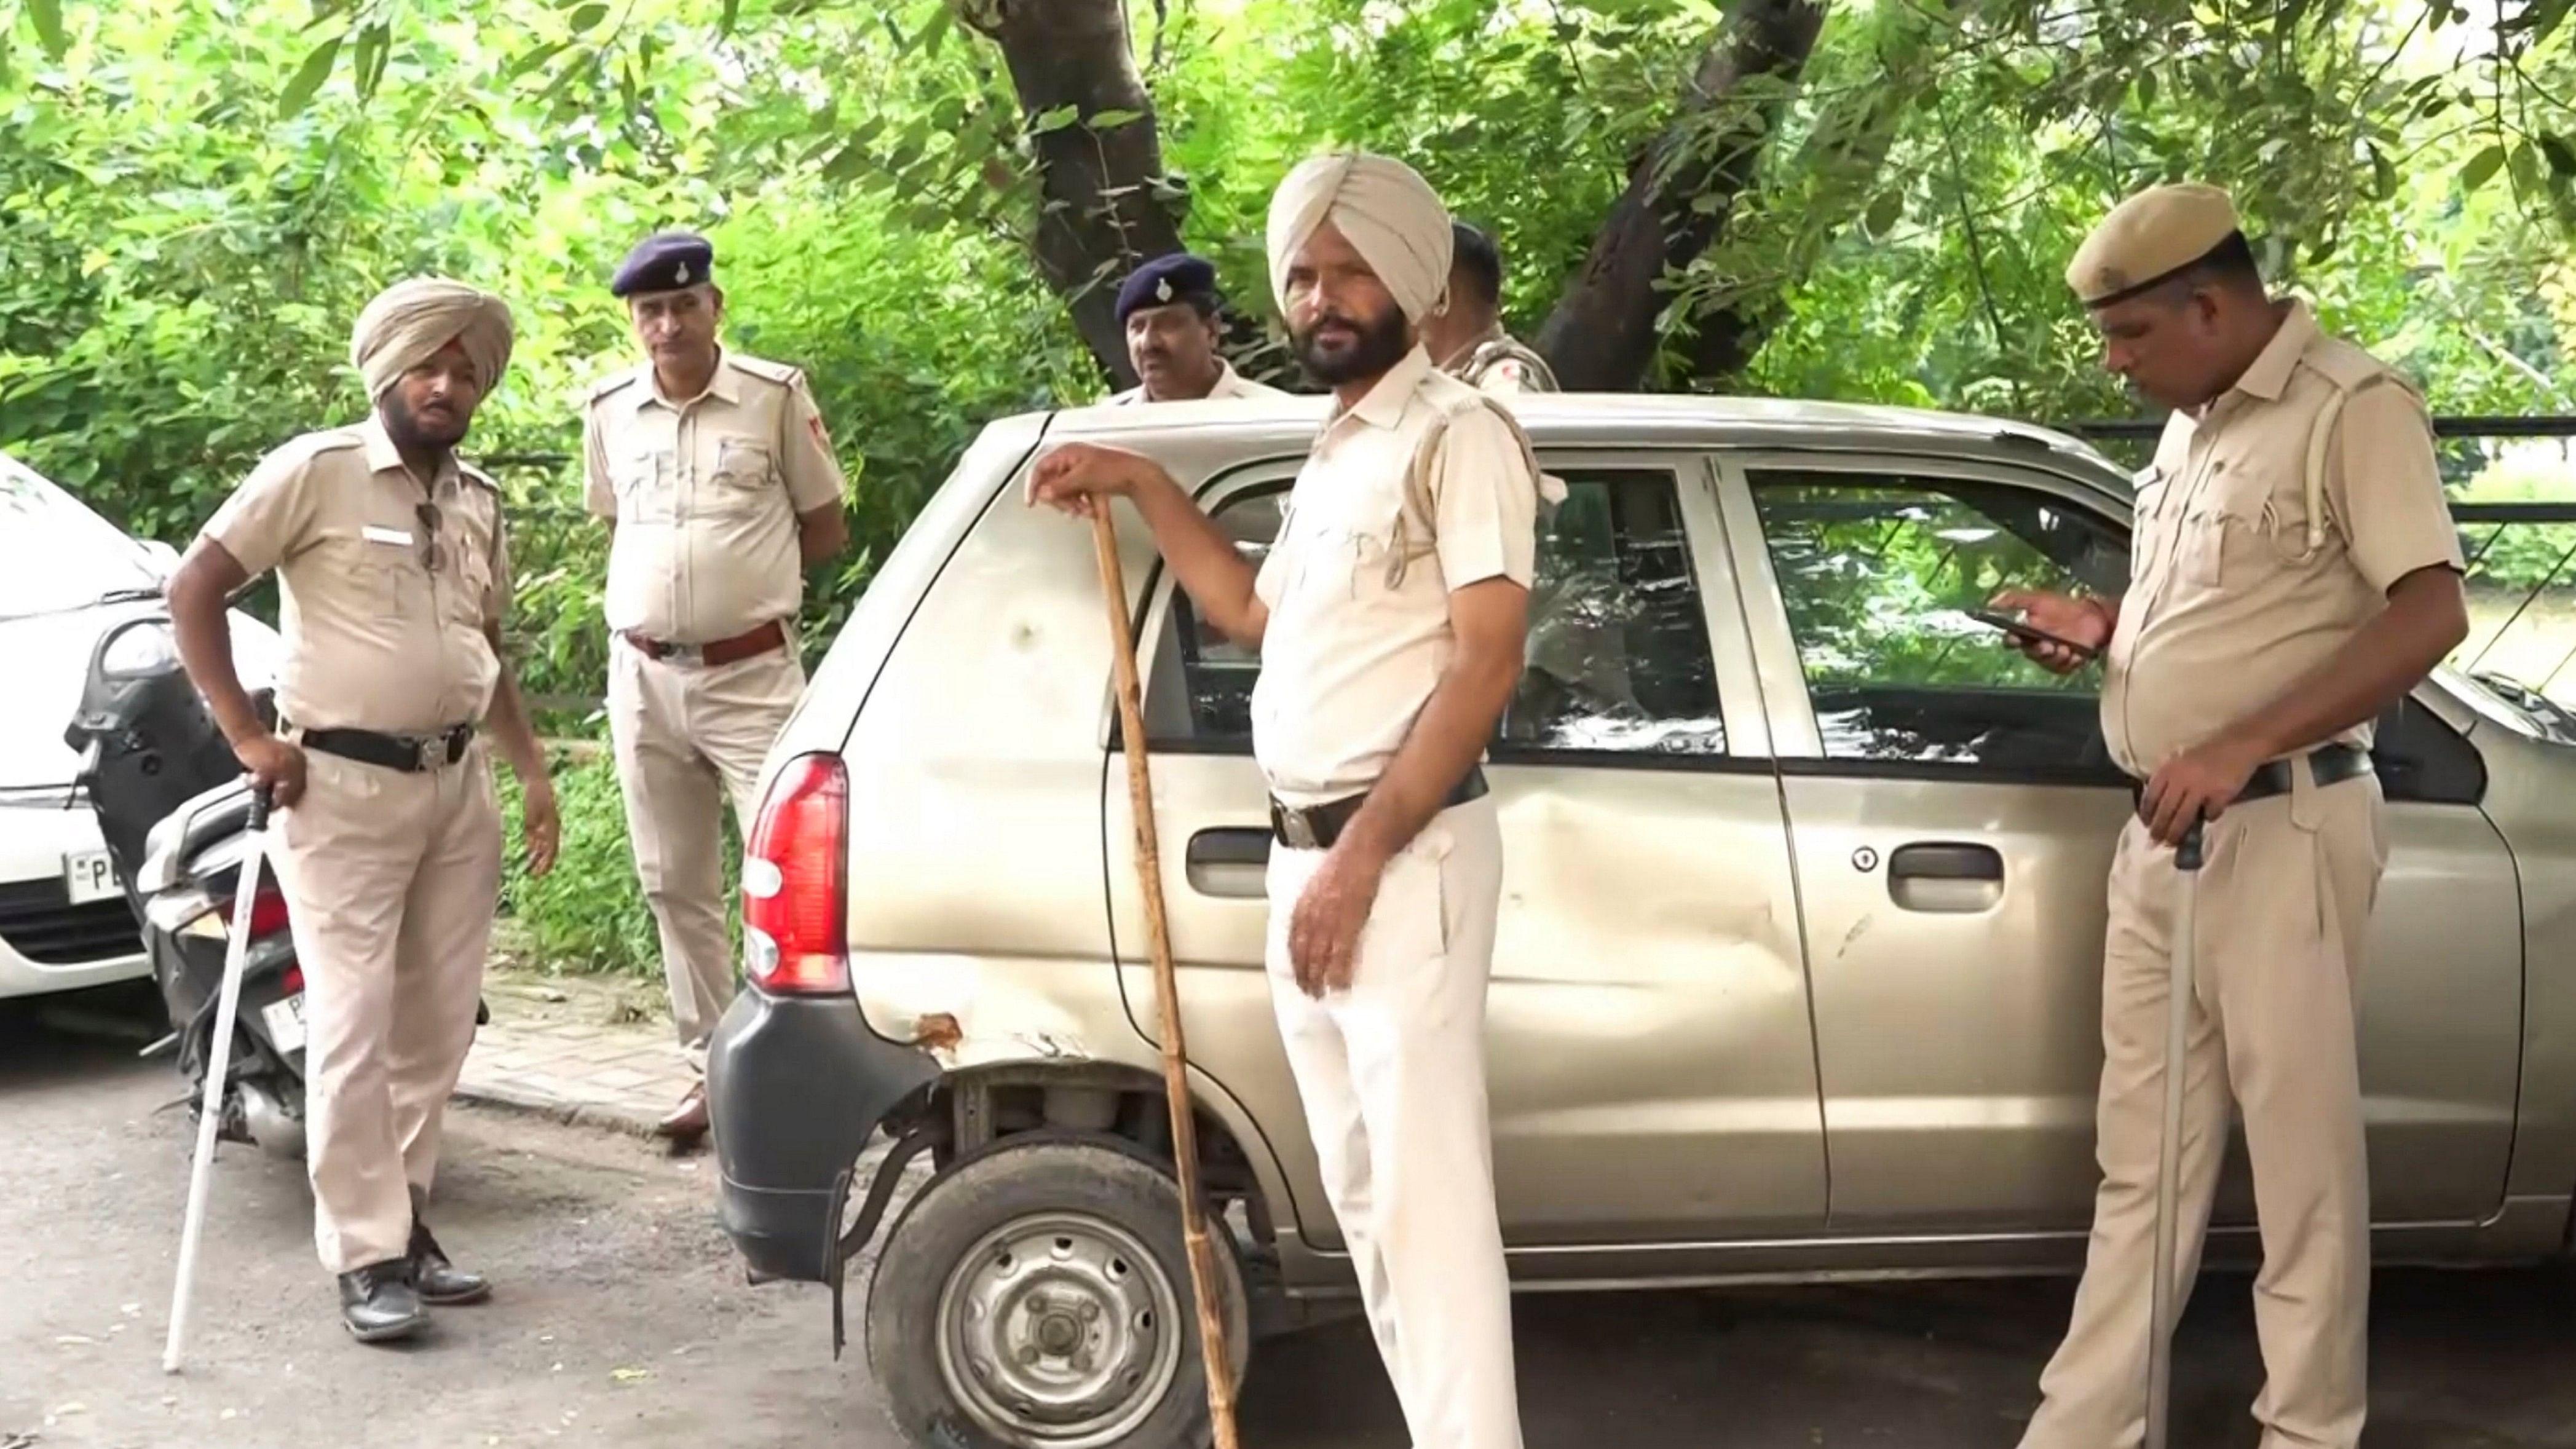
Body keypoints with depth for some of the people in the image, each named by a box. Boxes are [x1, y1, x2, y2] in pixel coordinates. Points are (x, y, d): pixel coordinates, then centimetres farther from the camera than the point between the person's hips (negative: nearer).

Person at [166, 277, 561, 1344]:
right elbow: (195, 588, -8)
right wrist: (247, 736, -11)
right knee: (355, 1030, -5)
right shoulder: (317, 472, -7)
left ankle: (405, 1225, 22)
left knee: (438, 1025, 9)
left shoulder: (481, 503, 12)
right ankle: (368, 1257, 2)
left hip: (459, 784, 6)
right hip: (344, 787, -6)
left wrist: (532, 770, 14)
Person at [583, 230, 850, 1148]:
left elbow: (826, 531, 4)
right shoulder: (608, 411, 7)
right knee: (674, 888, 10)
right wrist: (674, 593, 6)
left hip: (751, 673, -4)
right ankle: (711, 1065, 21)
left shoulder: (777, 395, -4)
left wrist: (744, 582, 2)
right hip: (644, 676, 4)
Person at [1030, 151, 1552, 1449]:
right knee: (1364, 1195, 11)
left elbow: (1486, 661, -16)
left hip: (1406, 857, -9)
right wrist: (1141, 485, 20)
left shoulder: (1457, 432, -8)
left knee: (1429, 1195, -10)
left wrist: (1363, 854, -20)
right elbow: (1259, 614, 27)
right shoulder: (1335, 453, 19)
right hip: (1300, 860, 9)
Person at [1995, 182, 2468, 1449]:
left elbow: (2428, 618, -20)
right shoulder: (2193, 424, 14)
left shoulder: (2352, 408, -11)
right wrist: (2102, 623, 8)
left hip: (2279, 828, -8)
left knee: (2300, 1152, 2)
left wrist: (2239, 749, -26)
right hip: (2163, 830, 8)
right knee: (2142, 1159, 11)